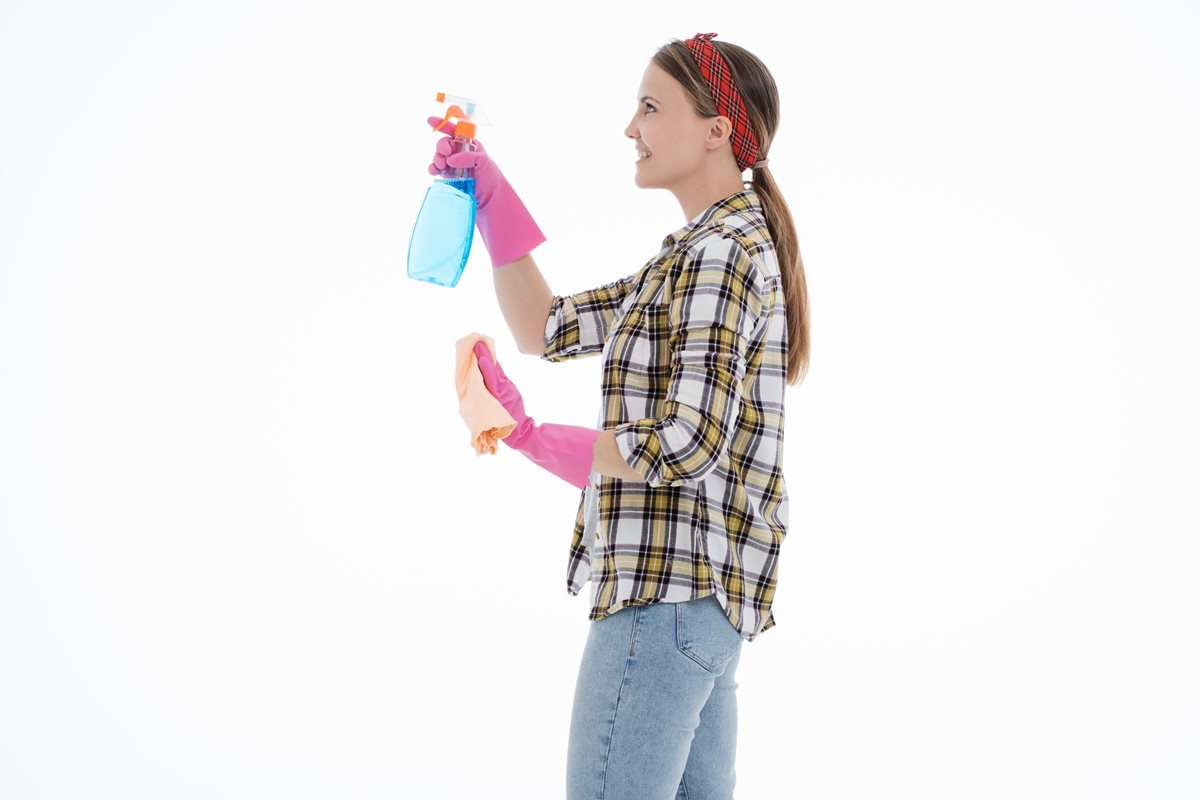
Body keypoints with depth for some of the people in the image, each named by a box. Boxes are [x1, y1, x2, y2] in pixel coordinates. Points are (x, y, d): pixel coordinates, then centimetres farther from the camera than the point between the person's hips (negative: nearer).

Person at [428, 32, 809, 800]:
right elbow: (545, 330, 20)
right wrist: (490, 196, 13)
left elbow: (688, 445, -22)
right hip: (707, 591, 10)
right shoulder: (701, 253, 18)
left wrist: (533, 439, -14)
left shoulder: (720, 253, -13)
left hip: (668, 585, -10)